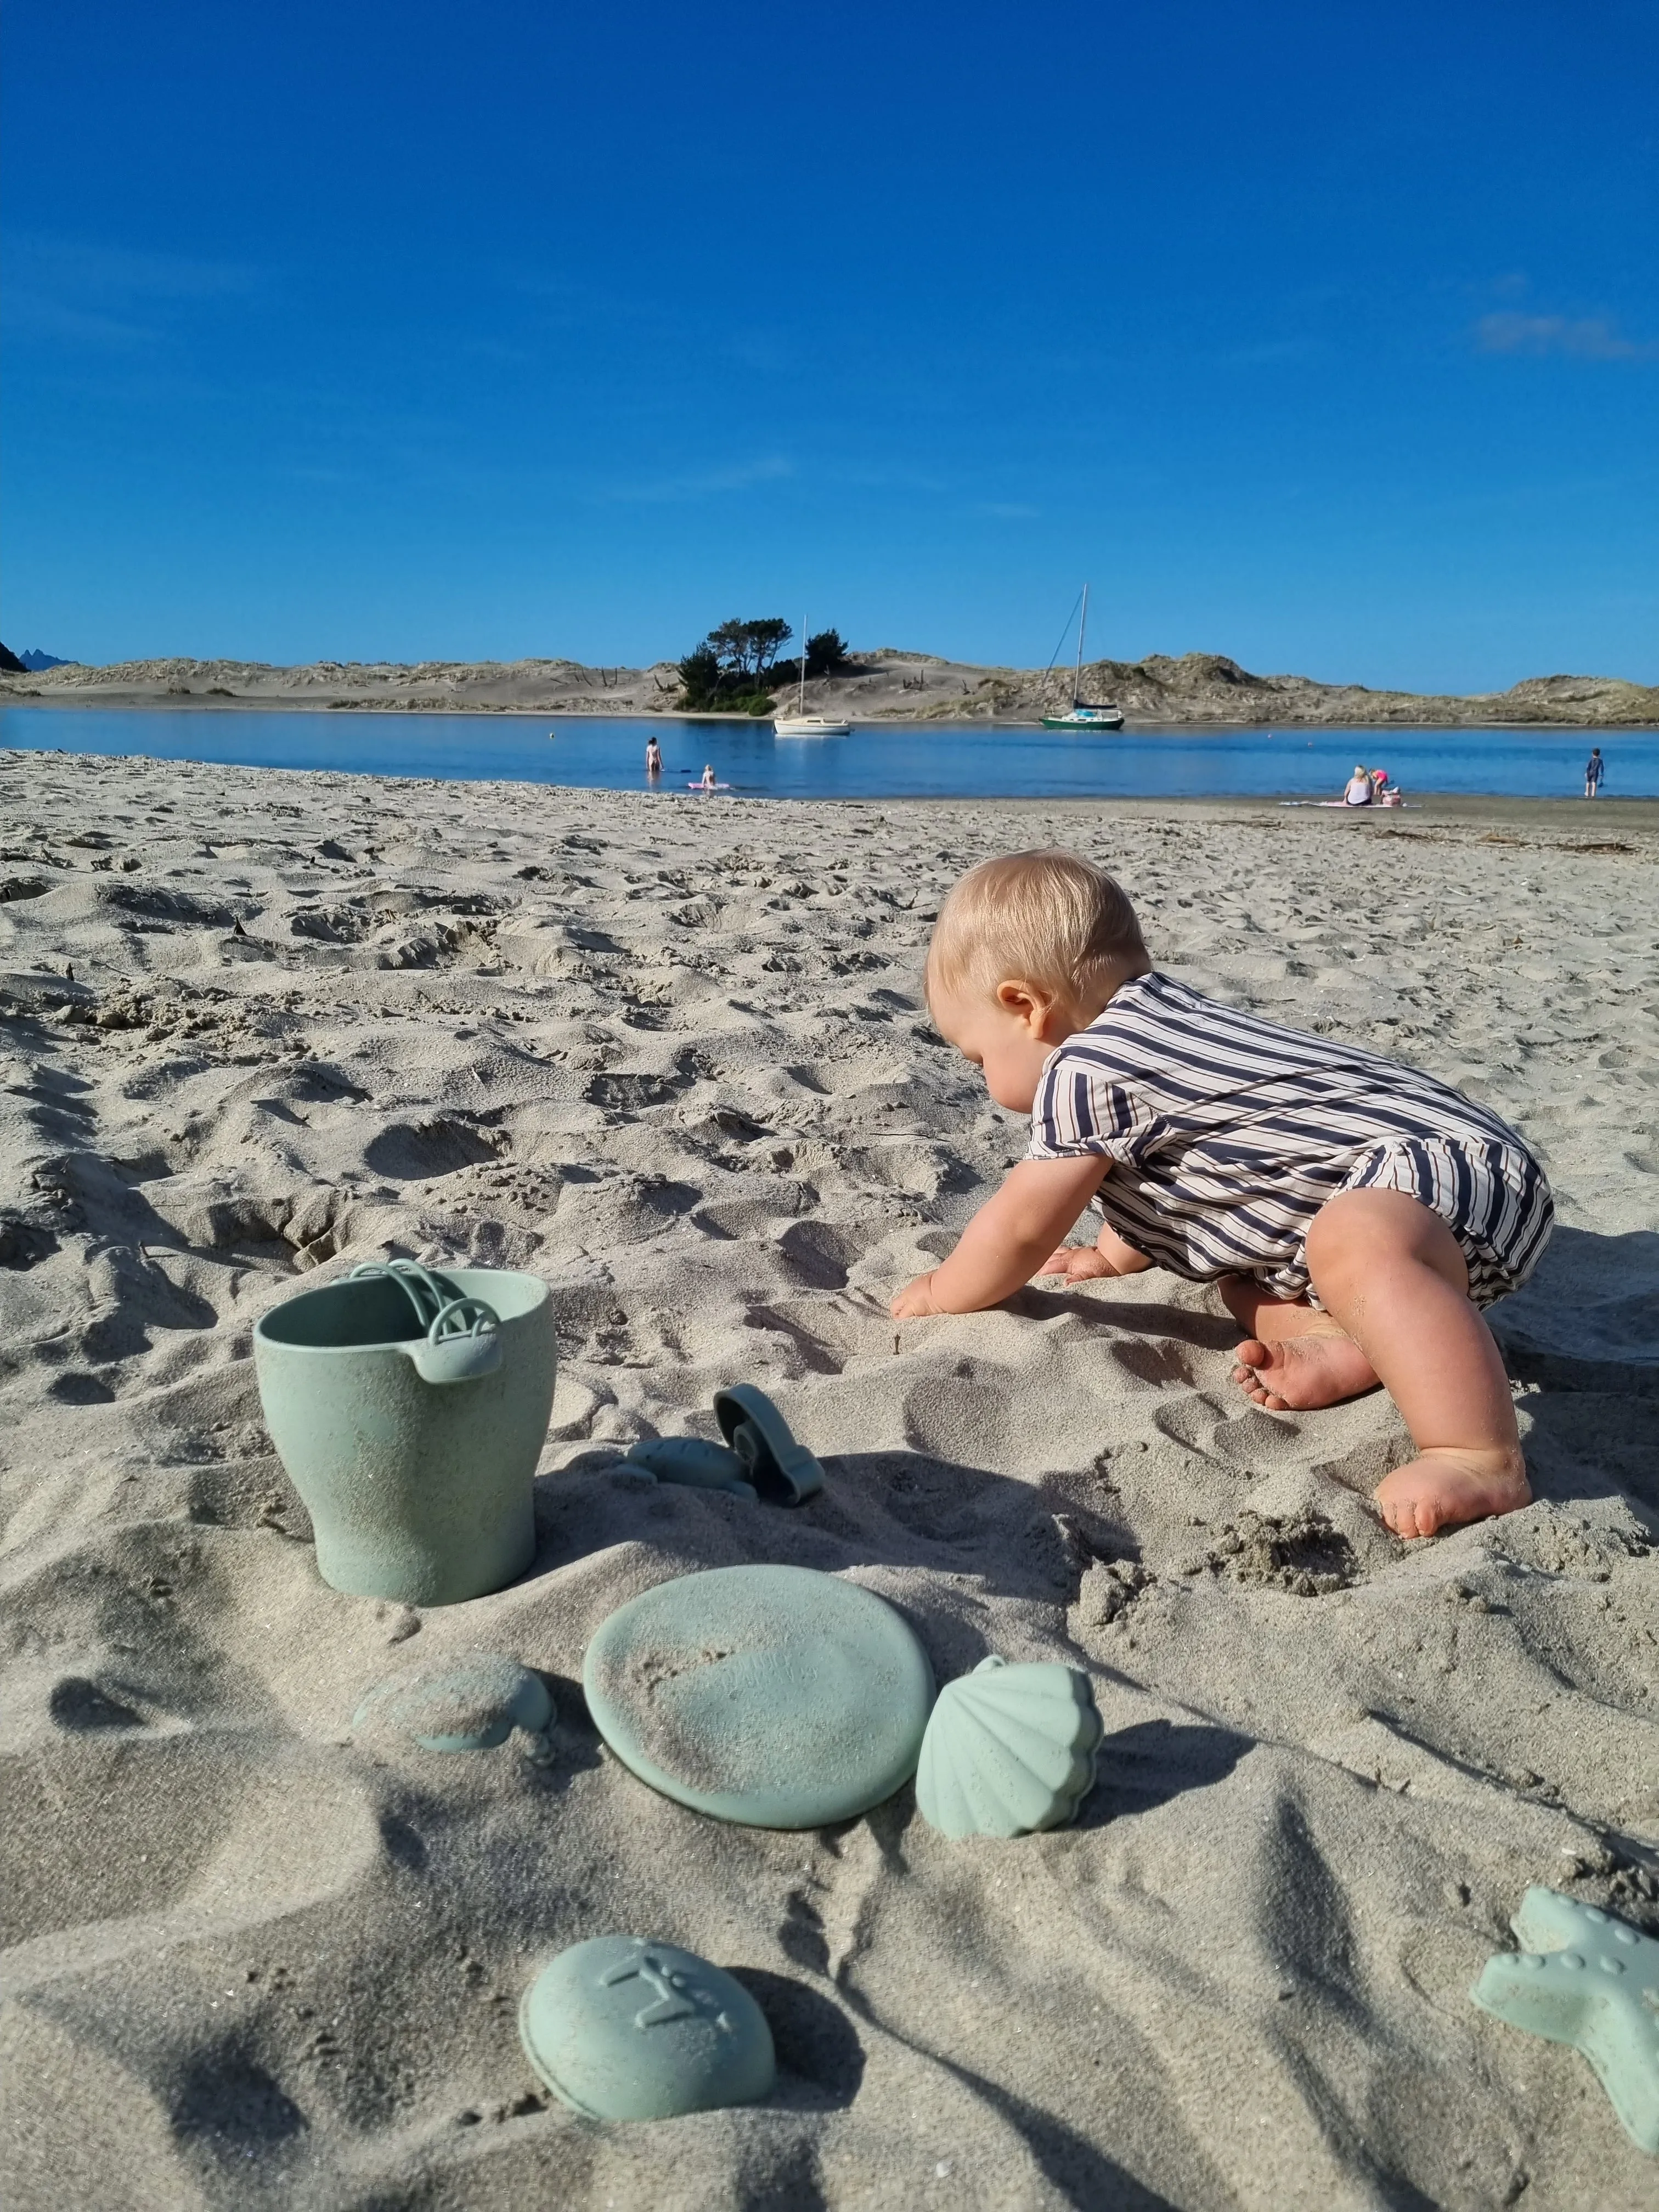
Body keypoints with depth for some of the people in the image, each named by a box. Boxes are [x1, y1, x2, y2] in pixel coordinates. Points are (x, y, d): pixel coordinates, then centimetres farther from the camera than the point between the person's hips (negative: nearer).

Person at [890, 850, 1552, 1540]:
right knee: (1237, 1255, 26)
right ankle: (1344, 1344, 0)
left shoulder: (1083, 1071, -15)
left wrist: (939, 1294, 12)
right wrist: (1111, 1254, 49)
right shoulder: (1149, 1029, 16)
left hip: (1454, 1175, -11)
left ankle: (1486, 1461, -41)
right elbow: (1158, 1190, 35)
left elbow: (1022, 1229, -6)